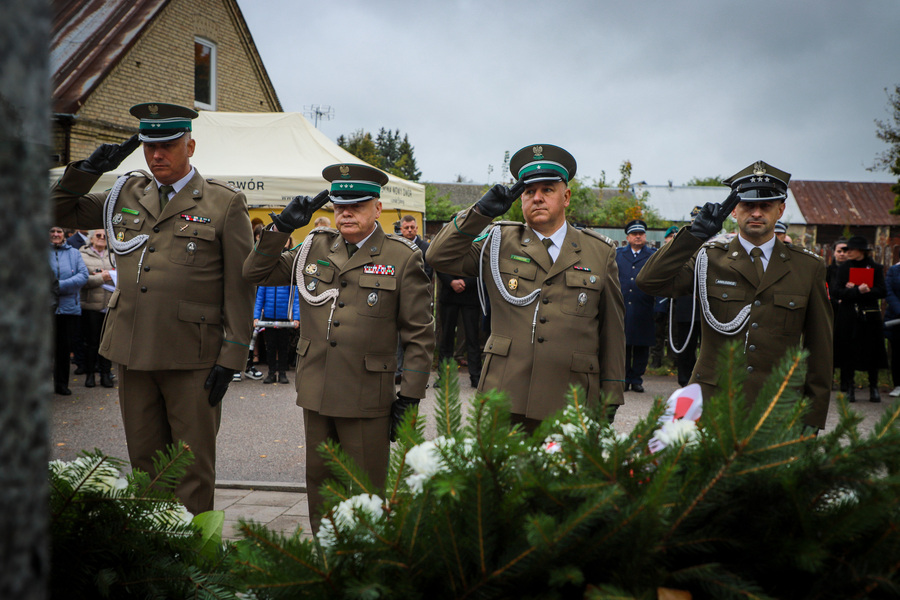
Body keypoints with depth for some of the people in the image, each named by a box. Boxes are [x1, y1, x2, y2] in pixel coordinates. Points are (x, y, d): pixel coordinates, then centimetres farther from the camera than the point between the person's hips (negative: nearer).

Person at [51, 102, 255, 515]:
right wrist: (87, 170, 5)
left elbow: (240, 287, -4)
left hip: (192, 357, -4)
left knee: (193, 468, 3)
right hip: (132, 353, 5)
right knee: (144, 461, 12)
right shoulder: (126, 195, 13)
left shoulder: (225, 204, -1)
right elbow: (61, 210, 22)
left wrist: (231, 357, -10)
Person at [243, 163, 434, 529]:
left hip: (367, 399, -4)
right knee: (319, 485, 14)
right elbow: (256, 273, 12)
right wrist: (282, 226, -1)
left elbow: (420, 333, -1)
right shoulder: (314, 249, 9)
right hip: (316, 394, 4)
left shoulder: (402, 258, -2)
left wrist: (409, 398, -6)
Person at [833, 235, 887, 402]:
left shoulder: (875, 268, 4)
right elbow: (836, 291, -6)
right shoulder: (844, 267, 5)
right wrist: (858, 291, -20)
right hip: (848, 317, 0)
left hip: (870, 315, 0)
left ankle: (874, 387, 15)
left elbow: (882, 292, -5)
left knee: (872, 351, 3)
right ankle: (849, 388, 6)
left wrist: (857, 290, -18)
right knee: (848, 351, -1)